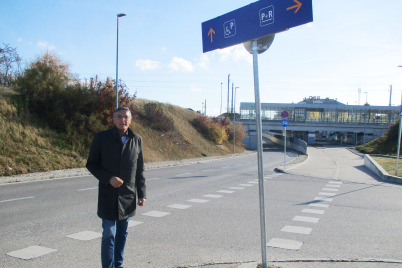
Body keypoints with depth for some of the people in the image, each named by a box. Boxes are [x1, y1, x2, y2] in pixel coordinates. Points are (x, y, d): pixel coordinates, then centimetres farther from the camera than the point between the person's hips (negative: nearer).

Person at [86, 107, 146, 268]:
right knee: (109, 234, -2)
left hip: (128, 196, 3)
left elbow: (140, 170, 9)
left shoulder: (136, 140, 4)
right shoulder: (102, 138, -4)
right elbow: (91, 164, -2)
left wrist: (142, 194, 6)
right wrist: (108, 179, -16)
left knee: (122, 233, 14)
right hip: (108, 196, -3)